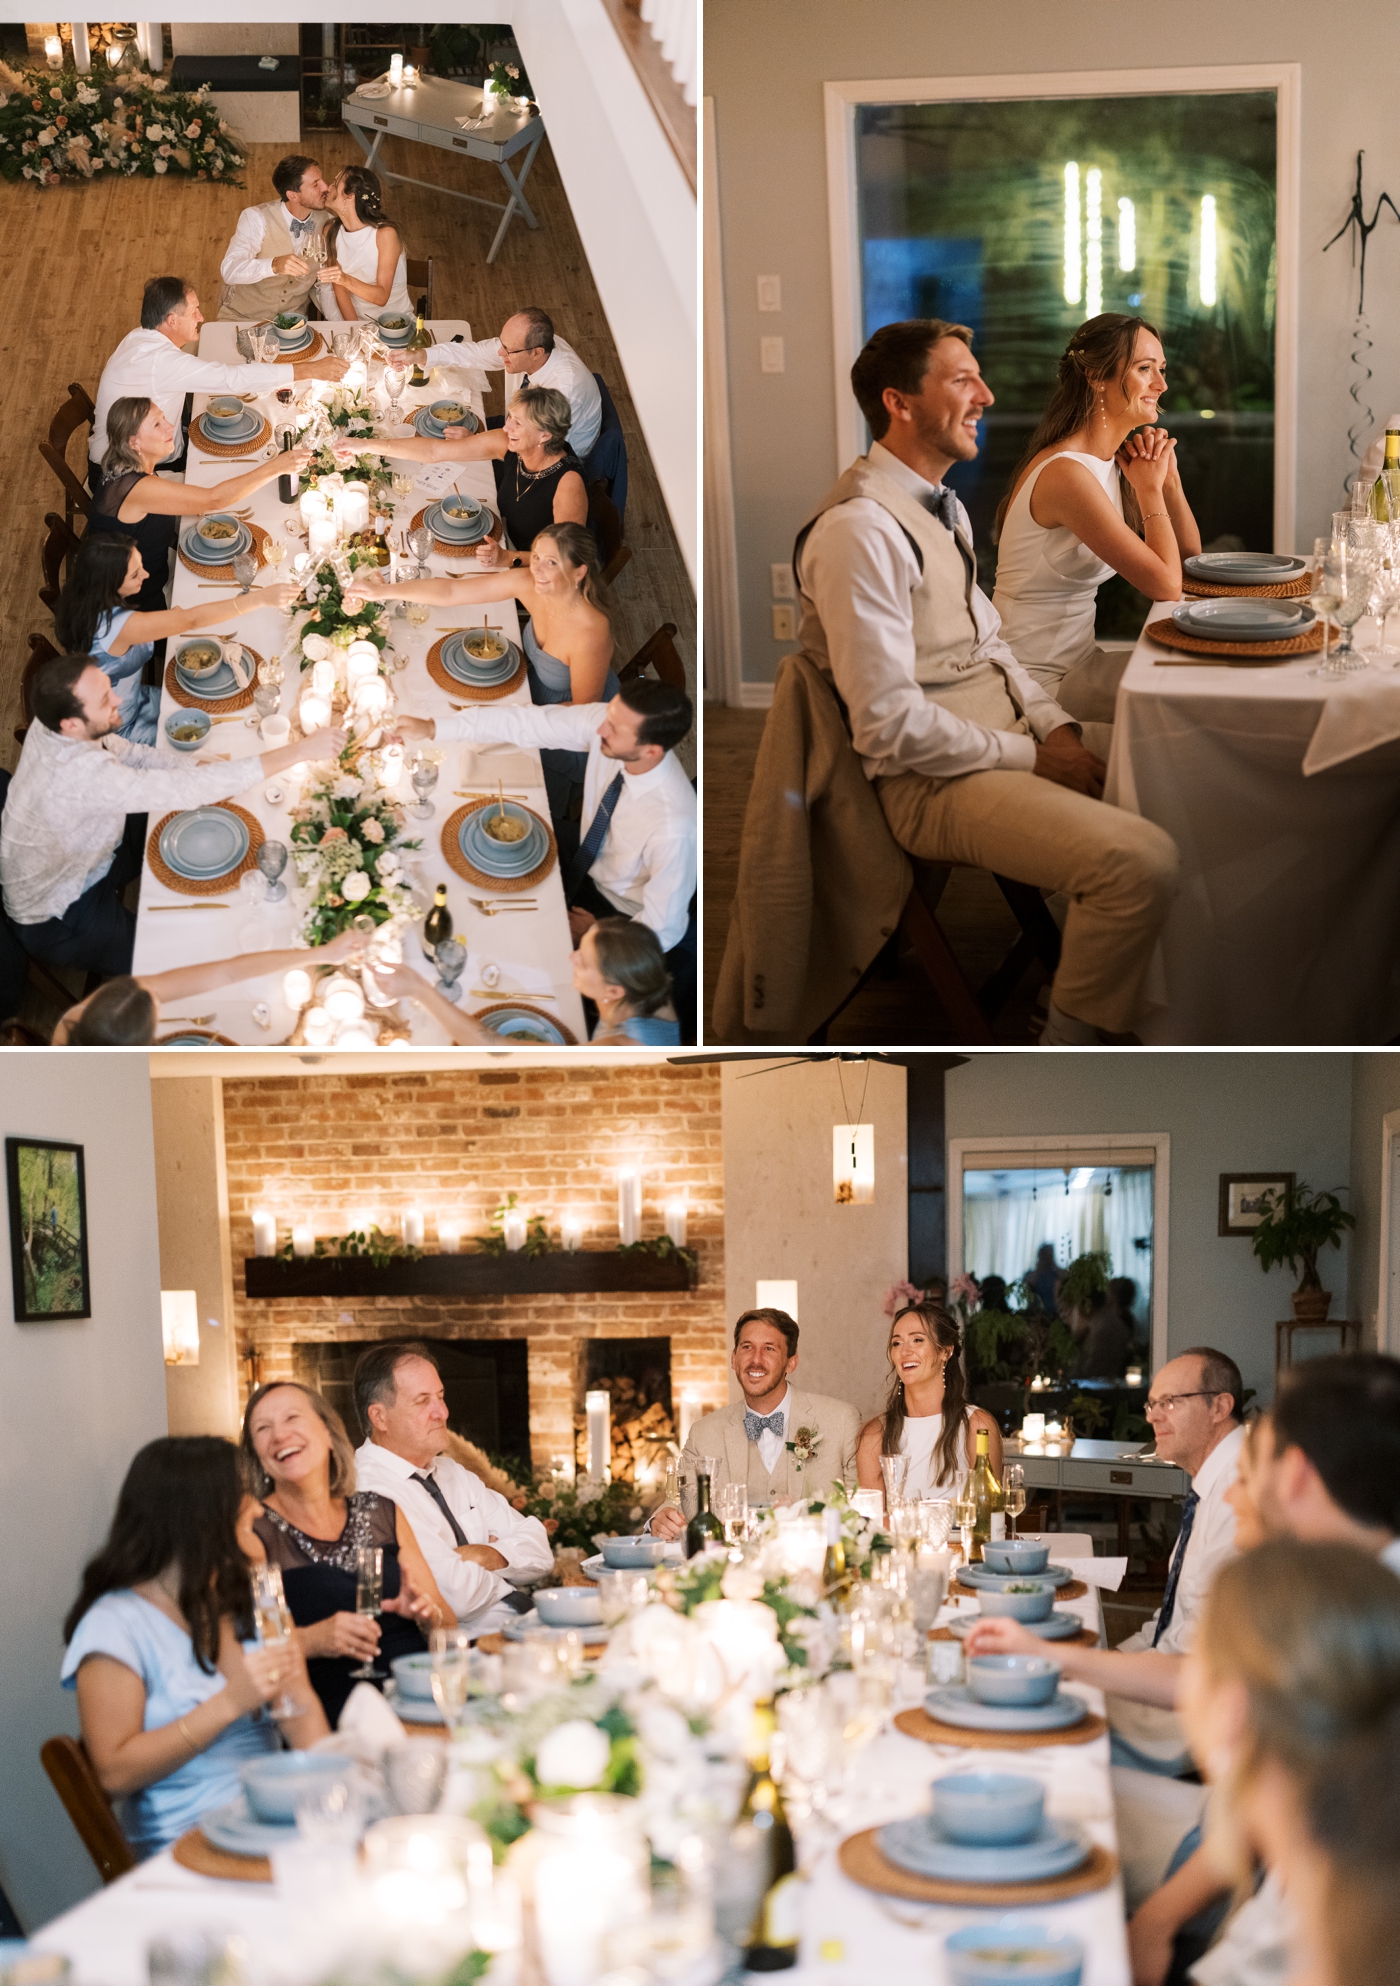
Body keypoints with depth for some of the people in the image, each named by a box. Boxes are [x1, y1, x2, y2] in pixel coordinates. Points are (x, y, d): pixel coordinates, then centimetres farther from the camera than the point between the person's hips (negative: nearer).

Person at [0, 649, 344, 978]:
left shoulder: (55, 722, -16)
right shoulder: (83, 775, -41)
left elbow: (126, 752, 1)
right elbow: (187, 789, -42)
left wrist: (198, 768, -16)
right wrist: (300, 749, -41)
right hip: (55, 917, -8)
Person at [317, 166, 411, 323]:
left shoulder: (385, 234, -16)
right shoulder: (331, 232, -1)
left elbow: (382, 297, -20)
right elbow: (339, 289, -4)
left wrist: (346, 280, -37)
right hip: (355, 319, 3)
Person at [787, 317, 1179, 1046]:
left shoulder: (945, 509, 15)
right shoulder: (858, 529, -18)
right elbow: (890, 726, -21)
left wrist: (1056, 727, 1)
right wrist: (1032, 757, -14)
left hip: (1011, 739, 10)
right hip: (934, 781, -10)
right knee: (1142, 861, -26)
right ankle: (1070, 1043, -4)